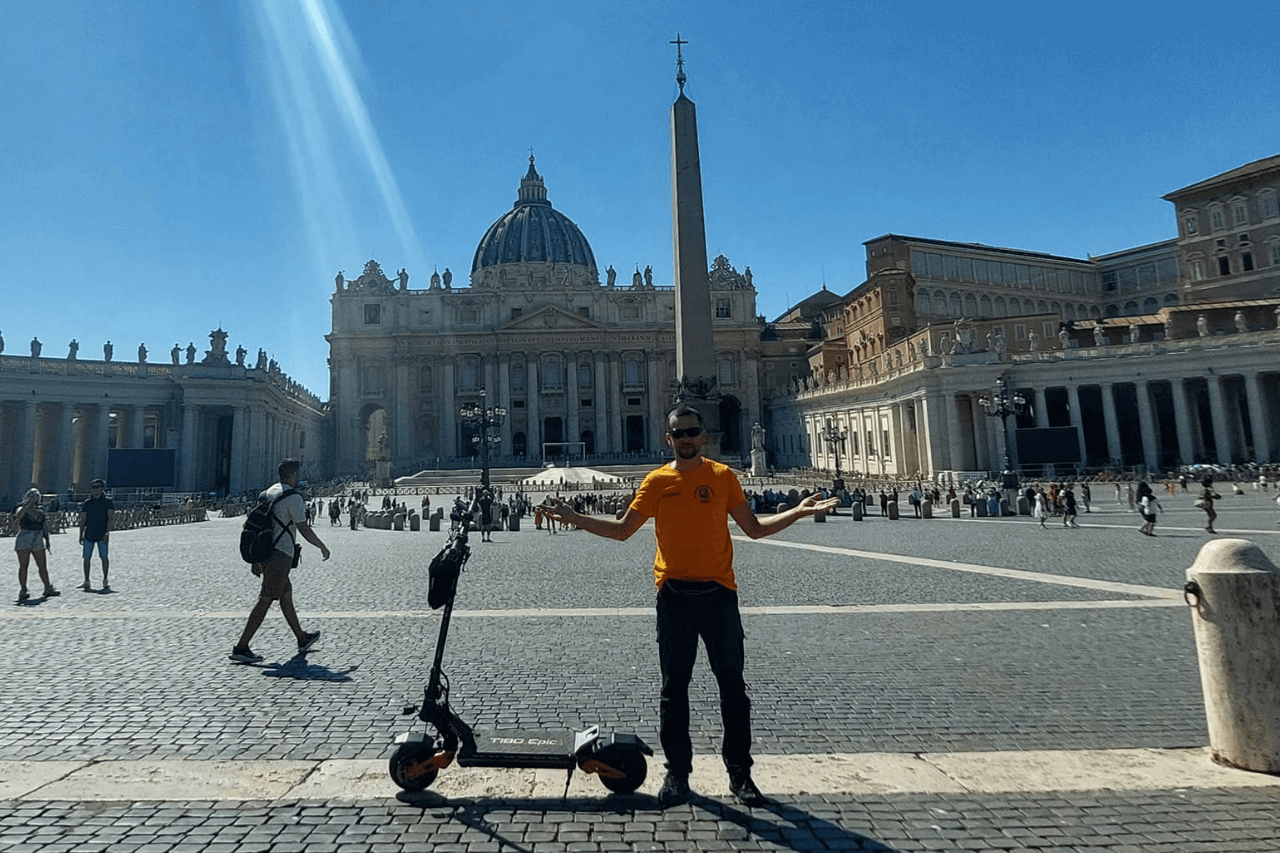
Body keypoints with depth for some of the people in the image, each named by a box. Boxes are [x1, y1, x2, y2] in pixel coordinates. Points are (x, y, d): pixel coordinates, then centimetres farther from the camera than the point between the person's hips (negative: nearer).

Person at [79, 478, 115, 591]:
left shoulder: (107, 501, 1)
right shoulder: (87, 503, 11)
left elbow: (110, 518, -4)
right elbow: (82, 520, 12)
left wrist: (106, 533, -13)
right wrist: (81, 535, 6)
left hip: (102, 534, -3)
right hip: (89, 534, 3)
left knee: (104, 557, -3)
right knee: (87, 557, 2)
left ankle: (105, 582, 5)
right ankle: (86, 582, 10)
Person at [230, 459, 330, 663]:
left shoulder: (268, 493, 14)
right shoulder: (293, 497, -12)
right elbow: (305, 530, -11)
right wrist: (323, 547, 3)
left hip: (265, 553, 9)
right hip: (281, 554, -9)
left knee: (286, 594, 18)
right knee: (265, 600, -6)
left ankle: (302, 639, 30)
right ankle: (241, 647, -7)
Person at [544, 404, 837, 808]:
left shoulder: (722, 476, 3)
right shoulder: (657, 481, 2)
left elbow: (754, 528, 8)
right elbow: (622, 529, 7)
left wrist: (798, 512, -2)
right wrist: (574, 517, 0)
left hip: (718, 592, 0)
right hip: (673, 595, 0)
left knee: (732, 684, 7)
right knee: (674, 687, 8)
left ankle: (740, 773, 22)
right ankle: (677, 772, 23)